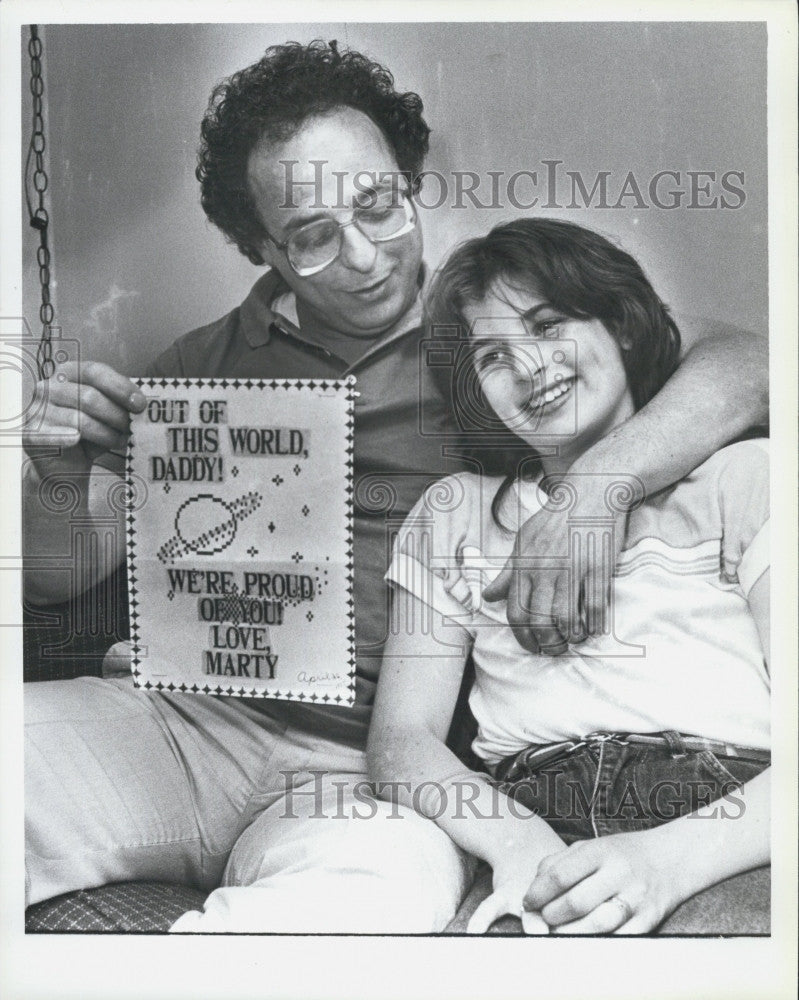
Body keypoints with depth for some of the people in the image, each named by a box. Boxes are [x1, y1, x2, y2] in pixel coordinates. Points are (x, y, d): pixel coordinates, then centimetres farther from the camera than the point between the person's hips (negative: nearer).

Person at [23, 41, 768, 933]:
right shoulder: (207, 366, 14)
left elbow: (741, 364, -5)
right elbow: (51, 574, 14)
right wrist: (57, 478, -9)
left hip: (367, 764, -2)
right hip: (182, 714, 3)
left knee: (391, 884, -36)